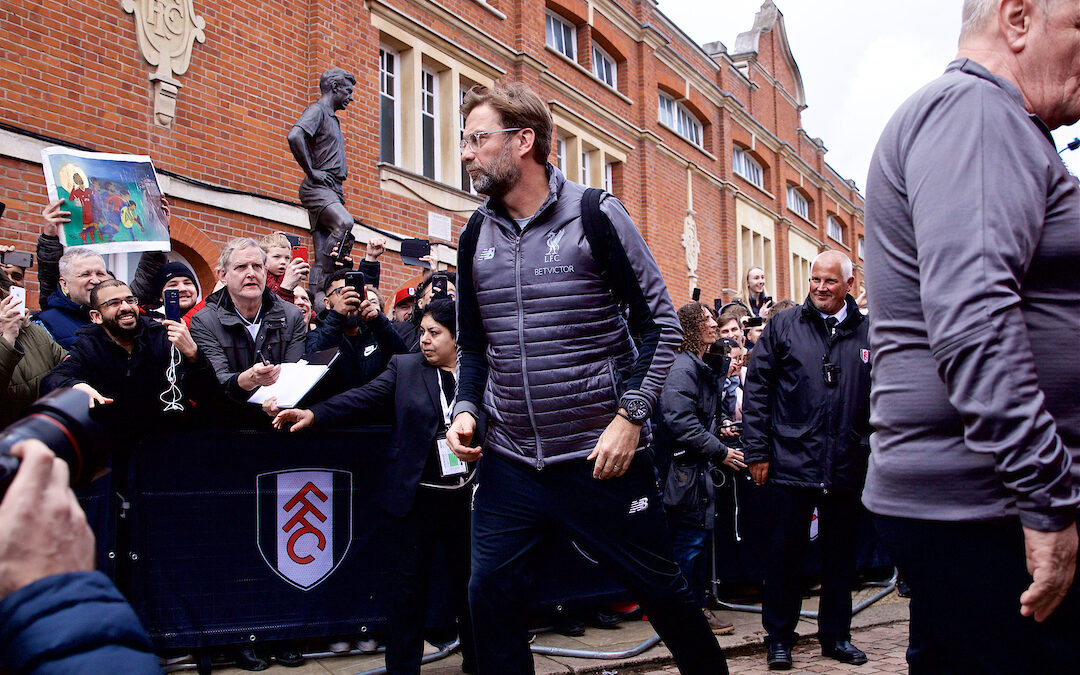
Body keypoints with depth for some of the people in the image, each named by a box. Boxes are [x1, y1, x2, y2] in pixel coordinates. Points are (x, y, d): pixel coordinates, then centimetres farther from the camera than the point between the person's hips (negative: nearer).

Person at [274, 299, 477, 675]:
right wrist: (314, 413, -21)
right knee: (408, 585, 4)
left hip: (466, 495, 1)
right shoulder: (404, 367, 3)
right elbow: (363, 397, -8)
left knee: (466, 581, 12)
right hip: (416, 496, 0)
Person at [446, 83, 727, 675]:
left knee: (660, 588, 8)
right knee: (490, 595, 3)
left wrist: (630, 414, -14)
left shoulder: (596, 216, -6)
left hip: (601, 459, -4)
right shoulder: (476, 235, 8)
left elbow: (660, 324, -5)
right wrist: (466, 409, 1)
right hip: (509, 463, 4)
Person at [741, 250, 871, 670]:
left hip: (848, 468, 2)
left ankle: (836, 635, 27)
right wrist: (757, 450, -5)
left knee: (840, 553, 13)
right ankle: (779, 637, 18)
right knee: (785, 551, 5)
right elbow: (756, 388, 0)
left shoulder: (868, 333, 6)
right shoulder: (784, 327, 1)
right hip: (793, 461, -2)